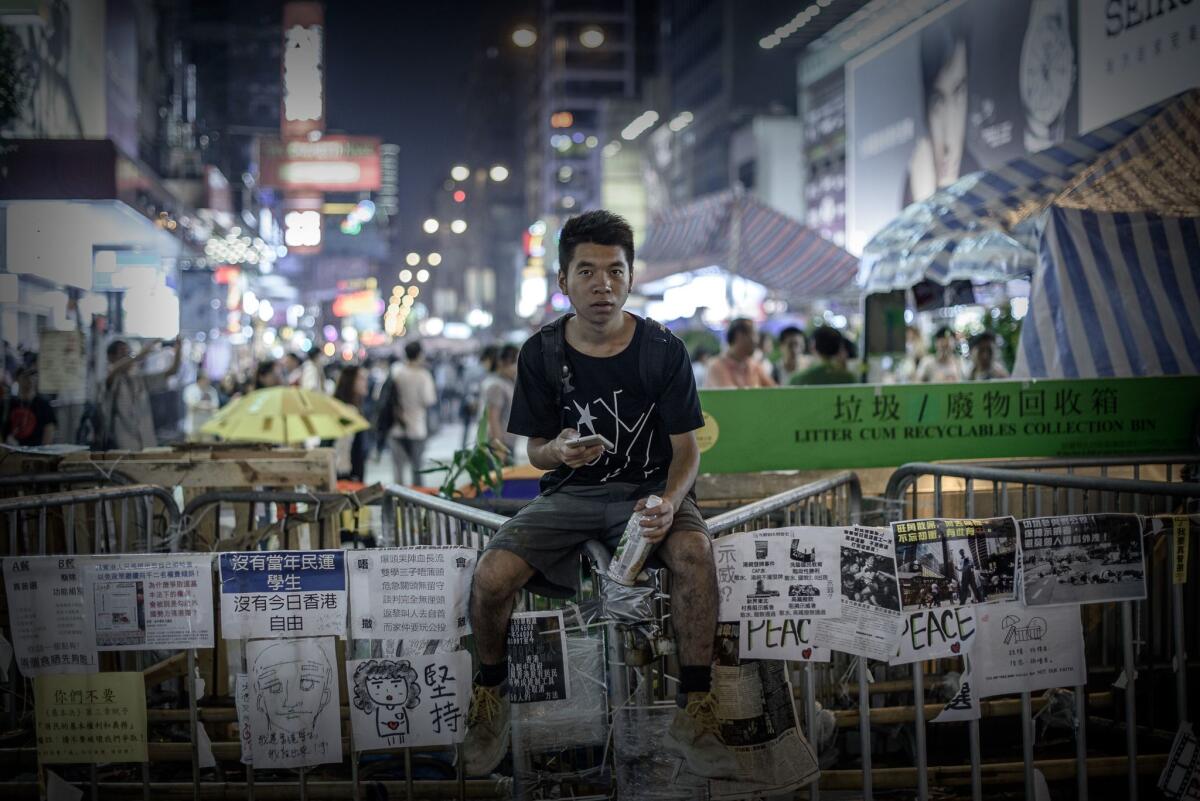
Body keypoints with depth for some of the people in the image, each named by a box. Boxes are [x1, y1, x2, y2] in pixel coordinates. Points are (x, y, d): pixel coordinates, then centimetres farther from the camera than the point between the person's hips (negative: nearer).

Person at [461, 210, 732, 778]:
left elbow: (686, 448, -4)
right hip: (571, 491, 1)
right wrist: (560, 451, -22)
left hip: (649, 487, -1)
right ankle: (491, 693, 8)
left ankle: (694, 716, -20)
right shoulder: (541, 354, -3)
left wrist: (668, 502, -26)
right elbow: (536, 452, 4)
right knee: (490, 578, -24)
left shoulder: (663, 351, -6)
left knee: (695, 553, -35)